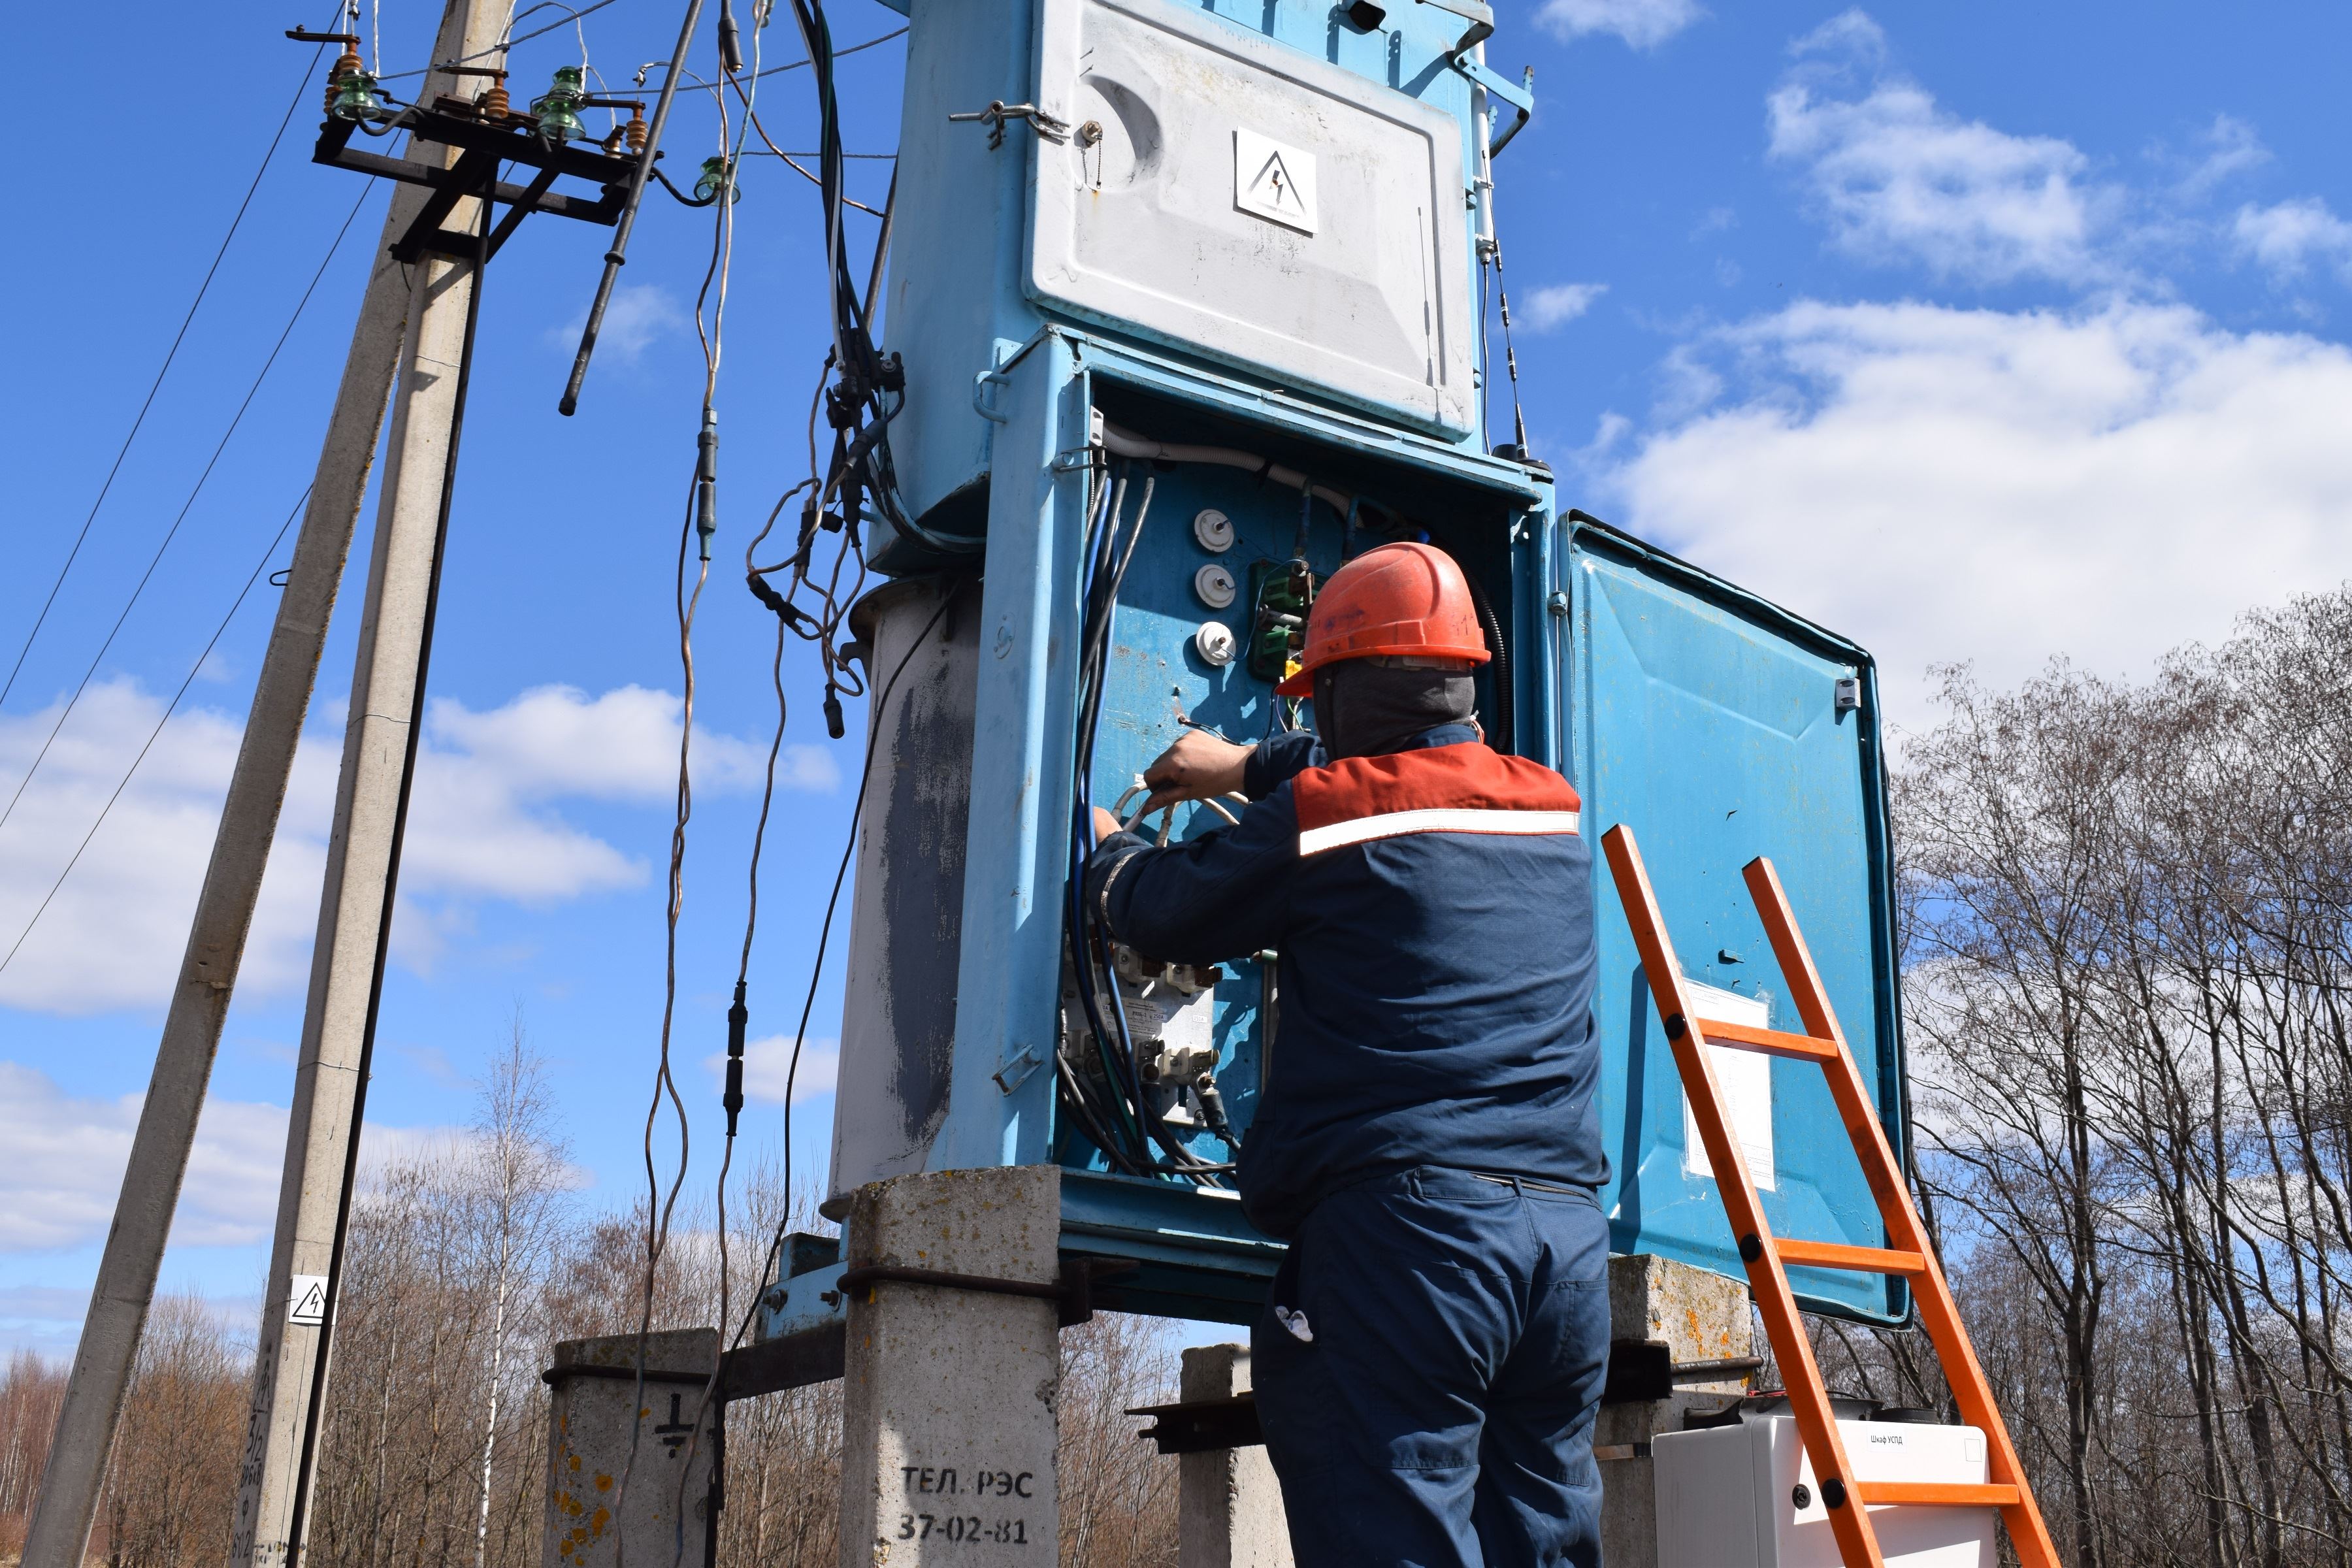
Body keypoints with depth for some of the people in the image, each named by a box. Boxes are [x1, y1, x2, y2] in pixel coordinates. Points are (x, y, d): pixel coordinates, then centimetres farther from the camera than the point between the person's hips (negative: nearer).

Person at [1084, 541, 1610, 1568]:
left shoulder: (1322, 814, -3)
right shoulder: (1553, 809, 15)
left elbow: (1158, 911, 10)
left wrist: (1107, 849, 32)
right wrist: (1251, 767, 40)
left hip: (1406, 1223, -6)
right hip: (1571, 1236, 7)